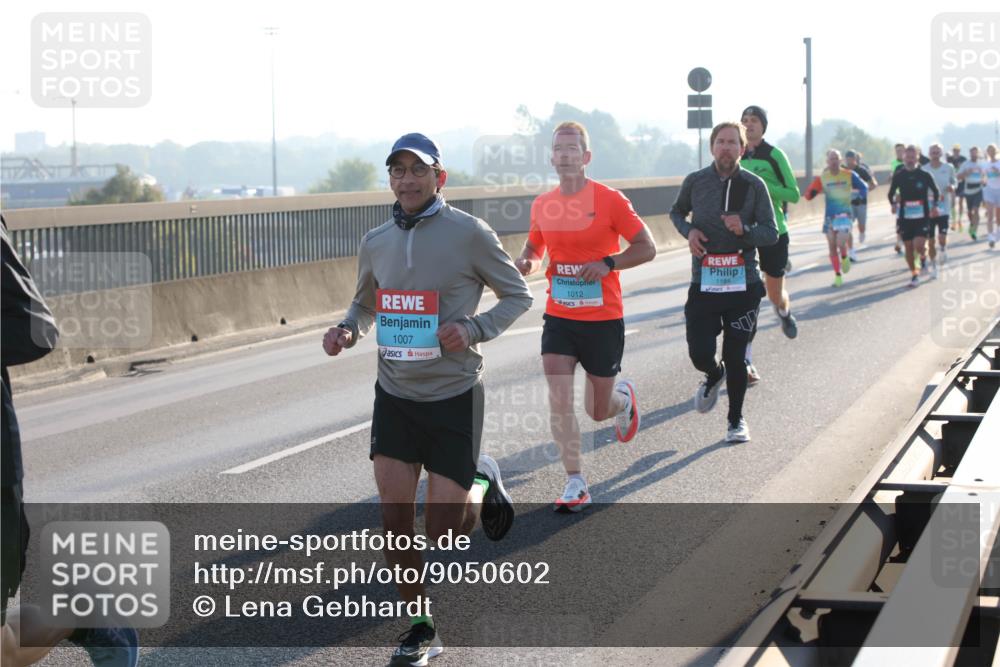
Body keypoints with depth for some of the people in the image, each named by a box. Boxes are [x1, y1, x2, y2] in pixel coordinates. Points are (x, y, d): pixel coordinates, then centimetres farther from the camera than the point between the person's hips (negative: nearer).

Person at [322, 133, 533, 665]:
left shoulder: (469, 233, -10)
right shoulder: (376, 242, 3)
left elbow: (518, 295, -1)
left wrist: (473, 329, -18)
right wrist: (348, 331, -3)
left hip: (454, 395, -4)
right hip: (394, 395, 4)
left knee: (442, 530, 0)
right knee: (395, 518, 0)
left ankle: (482, 483, 33)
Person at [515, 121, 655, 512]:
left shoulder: (609, 200, -10)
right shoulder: (542, 205, 3)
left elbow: (647, 248, -7)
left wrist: (607, 264, -21)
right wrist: (526, 262, -5)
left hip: (603, 320, -3)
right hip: (559, 317, 3)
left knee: (598, 411, 8)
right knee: (559, 402, -11)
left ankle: (623, 397, 45)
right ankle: (576, 485, -2)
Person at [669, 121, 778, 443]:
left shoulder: (754, 185, -2)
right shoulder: (695, 181, 1)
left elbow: (771, 233, -2)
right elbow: (676, 212, 20)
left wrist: (745, 230, -22)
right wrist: (689, 231, -1)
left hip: (744, 284, -1)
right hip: (704, 284, 1)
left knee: (735, 356, 2)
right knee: (700, 354, -5)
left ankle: (736, 419, 23)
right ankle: (714, 376, 34)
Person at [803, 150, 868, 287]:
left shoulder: (849, 175, -3)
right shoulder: (822, 178, 0)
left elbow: (864, 187, 8)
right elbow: (808, 195, -2)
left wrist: (859, 196, -12)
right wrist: (813, 191, -24)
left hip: (844, 214, -2)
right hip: (829, 216, 2)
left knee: (841, 243, -20)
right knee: (832, 248, 5)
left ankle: (844, 257, 14)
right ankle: (838, 275, 19)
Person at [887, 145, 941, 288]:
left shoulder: (924, 175, -4)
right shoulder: (898, 176, 0)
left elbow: (935, 191, 9)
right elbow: (891, 193, 9)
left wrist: (934, 206, -4)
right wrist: (893, 203, -10)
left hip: (922, 216, -2)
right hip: (905, 216, 2)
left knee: (918, 246, -16)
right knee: (909, 247, 4)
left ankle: (924, 257, 20)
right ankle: (914, 275, 19)